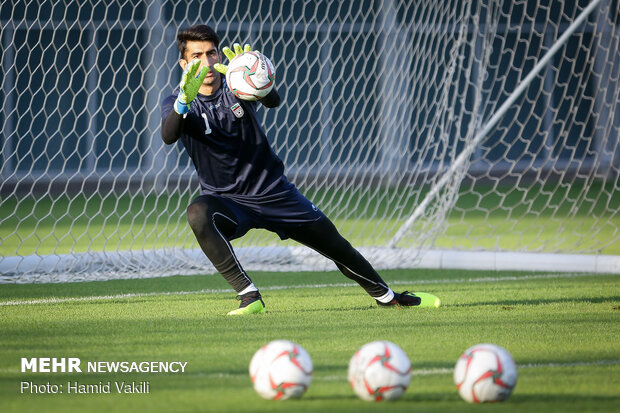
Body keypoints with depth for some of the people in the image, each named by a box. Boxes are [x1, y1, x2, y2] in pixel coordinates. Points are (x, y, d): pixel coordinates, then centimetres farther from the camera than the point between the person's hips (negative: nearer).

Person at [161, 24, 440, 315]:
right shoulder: (177, 103, -10)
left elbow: (273, 101, -30)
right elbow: (168, 136, -33)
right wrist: (184, 102, -54)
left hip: (274, 192, 2)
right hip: (226, 200, -2)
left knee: (336, 246, 8)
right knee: (198, 213, -36)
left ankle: (384, 294, 35)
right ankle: (248, 295, -30)